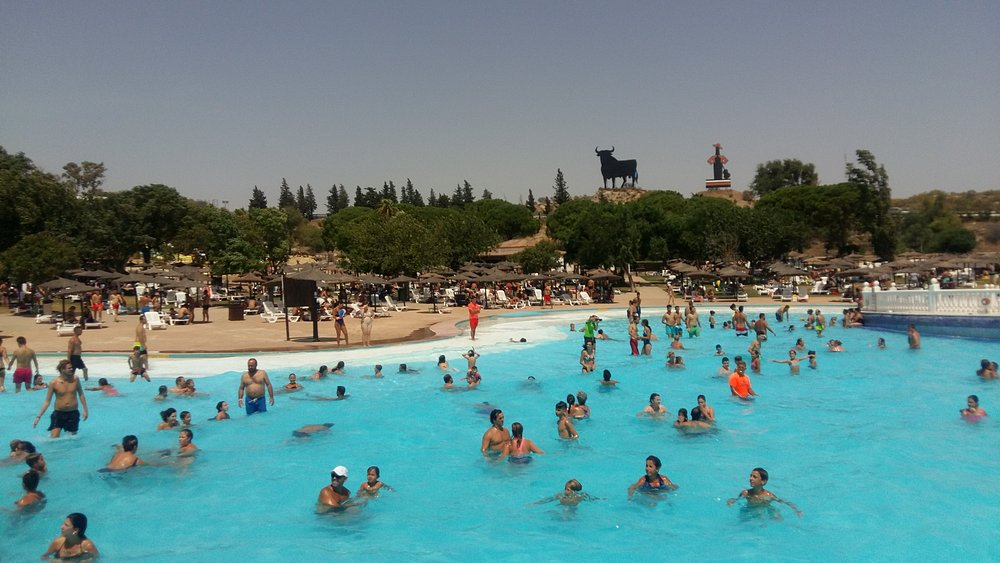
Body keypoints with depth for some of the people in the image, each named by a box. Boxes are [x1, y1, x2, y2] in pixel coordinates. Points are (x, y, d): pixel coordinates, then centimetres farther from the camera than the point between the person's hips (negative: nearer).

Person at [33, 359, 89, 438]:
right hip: (58, 413, -2)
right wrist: (38, 416, -7)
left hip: (73, 413, 2)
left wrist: (85, 410, 5)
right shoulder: (54, 383, -9)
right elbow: (47, 401, -3)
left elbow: (81, 395, 9)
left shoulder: (75, 379, -3)